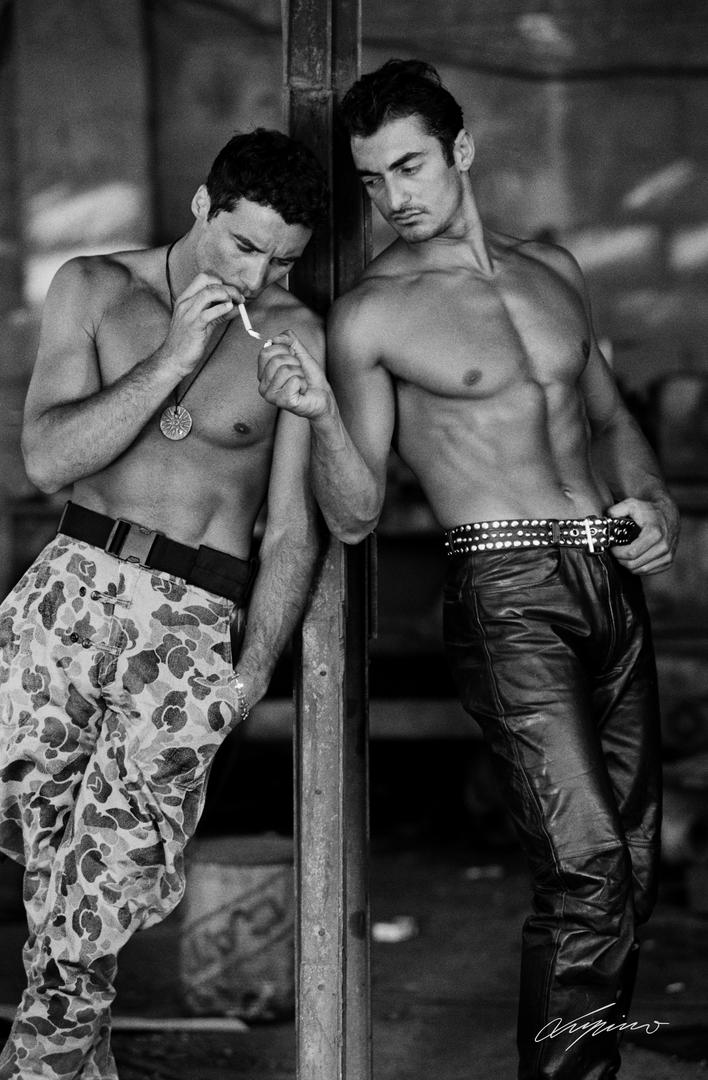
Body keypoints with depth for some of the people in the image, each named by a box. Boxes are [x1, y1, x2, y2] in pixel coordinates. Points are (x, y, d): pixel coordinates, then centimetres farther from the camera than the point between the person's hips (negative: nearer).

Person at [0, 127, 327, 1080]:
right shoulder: (95, 290, 6)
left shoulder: (295, 337, 2)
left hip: (197, 622, -2)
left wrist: (249, 677, -5)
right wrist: (173, 361, -13)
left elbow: (294, 530, 4)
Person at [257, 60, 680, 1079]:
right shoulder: (370, 316, -2)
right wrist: (320, 414, -19)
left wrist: (652, 499, 7)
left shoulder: (553, 269, 14)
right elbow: (355, 516, -3)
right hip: (508, 595, -6)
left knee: (631, 870, 7)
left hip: (615, 583, 6)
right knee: (586, 868, -18)